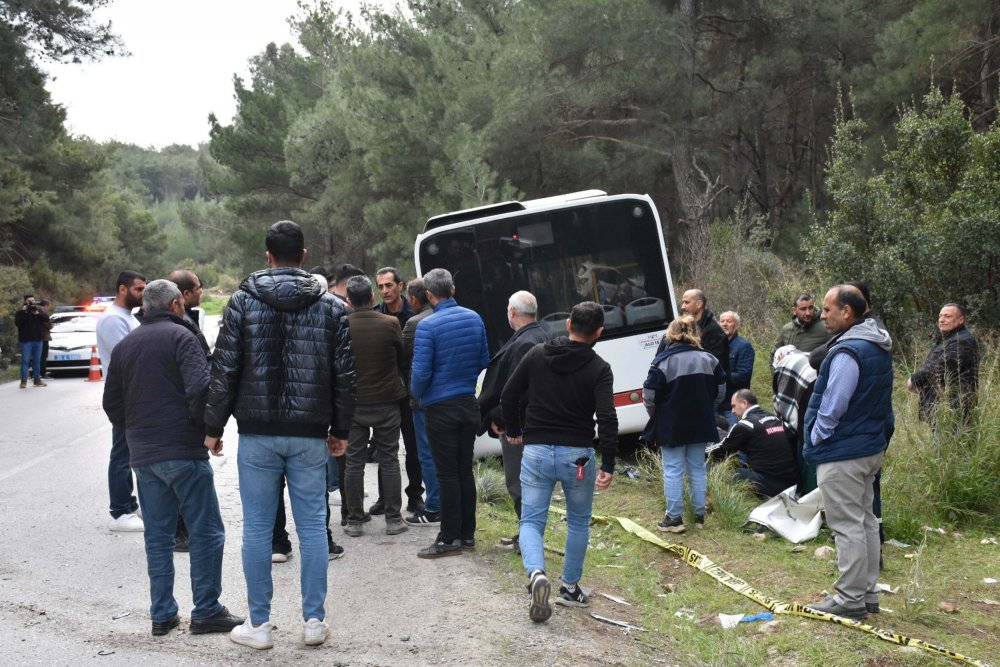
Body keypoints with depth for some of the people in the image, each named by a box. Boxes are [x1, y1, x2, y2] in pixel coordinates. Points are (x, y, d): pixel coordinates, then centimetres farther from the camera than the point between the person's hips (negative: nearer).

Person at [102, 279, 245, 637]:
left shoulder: (124, 345, 14)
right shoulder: (180, 336, -7)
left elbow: (112, 404, 17)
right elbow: (200, 388, -19)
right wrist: (209, 430, -7)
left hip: (142, 456, 7)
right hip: (184, 451, -6)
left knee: (158, 535, 12)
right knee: (206, 531, 1)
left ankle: (162, 614, 13)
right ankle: (206, 611, 1)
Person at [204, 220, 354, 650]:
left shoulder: (243, 302, -2)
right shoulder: (329, 307, 3)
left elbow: (224, 370, -4)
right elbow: (344, 374, 4)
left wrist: (213, 427, 4)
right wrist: (340, 430, 13)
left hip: (257, 433, -1)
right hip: (310, 435, 1)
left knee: (258, 528, 5)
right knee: (312, 526, 8)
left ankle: (259, 625, 10)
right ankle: (314, 620, 12)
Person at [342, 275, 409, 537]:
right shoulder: (390, 324, -9)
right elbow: (403, 361, 2)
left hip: (353, 404, 0)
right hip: (386, 402, 0)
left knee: (354, 463, 8)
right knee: (389, 460, 9)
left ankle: (354, 521, 11)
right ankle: (393, 519, 11)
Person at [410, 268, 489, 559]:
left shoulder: (428, 326, -17)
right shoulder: (474, 319, 2)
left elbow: (421, 372, -17)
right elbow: (484, 361, 10)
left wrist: (417, 396, 2)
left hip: (440, 408, -6)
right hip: (469, 404, 6)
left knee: (447, 474, -1)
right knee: (465, 470, 13)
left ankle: (449, 539, 3)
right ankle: (467, 534, 18)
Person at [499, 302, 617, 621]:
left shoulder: (537, 354, 2)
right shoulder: (599, 369, -7)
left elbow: (508, 396, 5)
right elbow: (607, 419, -16)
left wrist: (513, 431, 22)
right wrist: (608, 466, -13)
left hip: (536, 452, 1)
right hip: (578, 455, -1)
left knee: (531, 521, 5)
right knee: (579, 522, 19)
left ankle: (536, 573, -23)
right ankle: (570, 588, 25)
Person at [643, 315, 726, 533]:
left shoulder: (663, 361, -14)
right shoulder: (708, 359, 1)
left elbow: (649, 396, -14)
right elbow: (720, 392, 8)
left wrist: (656, 416, 4)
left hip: (671, 426, -4)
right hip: (700, 425, 4)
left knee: (673, 470, 2)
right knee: (697, 469, 13)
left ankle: (674, 518, 3)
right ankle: (699, 515, 18)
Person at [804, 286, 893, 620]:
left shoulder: (848, 352, -22)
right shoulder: (879, 347, 10)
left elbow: (832, 407, -23)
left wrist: (816, 439, -6)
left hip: (842, 454, -10)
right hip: (870, 447, 10)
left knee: (848, 525, -4)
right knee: (865, 520, 15)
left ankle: (850, 599, 0)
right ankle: (867, 593, 23)